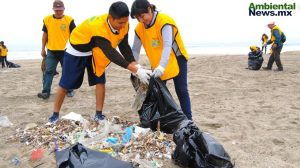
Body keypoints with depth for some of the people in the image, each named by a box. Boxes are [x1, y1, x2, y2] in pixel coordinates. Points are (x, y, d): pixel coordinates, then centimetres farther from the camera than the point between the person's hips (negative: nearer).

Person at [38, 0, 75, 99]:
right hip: (51, 51, 2)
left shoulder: (69, 20, -2)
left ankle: (69, 90, 19)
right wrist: (43, 49, 9)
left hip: (65, 51, -2)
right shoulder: (47, 19, 5)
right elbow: (45, 35, 11)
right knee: (48, 71, -2)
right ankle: (46, 91, 1)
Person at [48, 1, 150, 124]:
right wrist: (135, 70, -48)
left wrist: (136, 66, -28)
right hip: (77, 50, -5)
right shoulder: (98, 27, -43)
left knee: (100, 81, -3)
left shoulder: (123, 24, -22)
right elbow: (111, 54, -46)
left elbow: (124, 46, -14)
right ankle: (55, 115, 19)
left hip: (96, 52, 6)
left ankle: (98, 114, 9)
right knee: (65, 84, 3)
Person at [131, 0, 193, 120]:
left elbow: (167, 45, -35)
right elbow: (135, 49, -1)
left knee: (181, 91, -5)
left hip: (176, 59, -5)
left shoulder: (164, 21, -25)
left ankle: (188, 120, 2)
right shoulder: (139, 28, -6)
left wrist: (162, 66, -47)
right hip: (157, 64, 6)